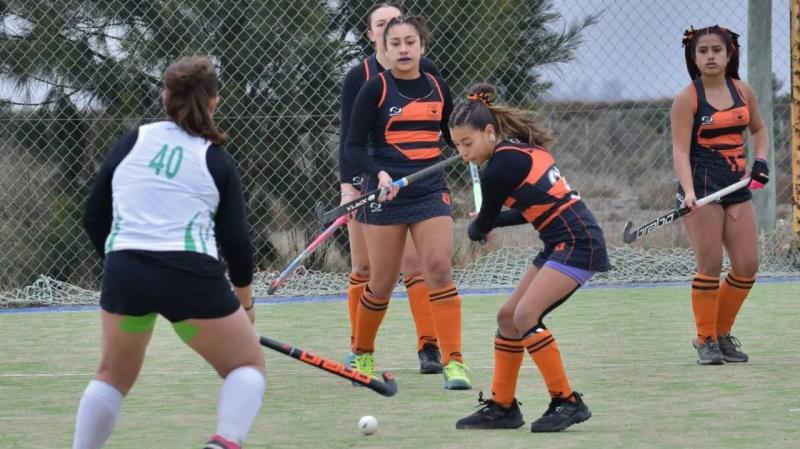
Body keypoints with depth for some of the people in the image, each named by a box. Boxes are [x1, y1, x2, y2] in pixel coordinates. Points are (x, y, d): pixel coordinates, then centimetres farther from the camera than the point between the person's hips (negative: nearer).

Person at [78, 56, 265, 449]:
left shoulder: (132, 142, 12)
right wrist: (245, 300, 19)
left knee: (113, 375, 25)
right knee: (248, 365, 13)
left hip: (123, 271, 3)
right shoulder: (217, 161, 8)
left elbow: (93, 217, 14)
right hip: (192, 276, -3)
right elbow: (236, 240, 4)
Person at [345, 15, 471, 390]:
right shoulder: (375, 89, -3)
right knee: (382, 284, 3)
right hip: (386, 193, -2)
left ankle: (453, 362, -13)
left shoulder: (437, 88, 9)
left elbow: (455, 136, 22)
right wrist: (378, 173, -24)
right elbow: (354, 147, -6)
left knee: (440, 270, -13)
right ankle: (362, 355, 26)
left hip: (431, 191, 2)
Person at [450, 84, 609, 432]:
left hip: (577, 243, -10)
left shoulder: (501, 166, -16)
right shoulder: (520, 148, 11)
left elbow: (483, 225, -2)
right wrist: (488, 223, 20)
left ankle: (567, 402, -14)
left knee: (525, 315, -18)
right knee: (508, 316, 10)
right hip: (562, 244, 10)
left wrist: (475, 230, 20)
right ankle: (502, 406, 17)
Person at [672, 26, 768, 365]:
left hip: (736, 187, 5)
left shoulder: (742, 92, 7)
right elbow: (680, 150, -14)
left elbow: (758, 129, 24)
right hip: (702, 188, -5)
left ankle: (722, 333, 19)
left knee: (747, 266, 2)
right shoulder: (687, 99, -8)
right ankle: (705, 340, 5)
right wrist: (688, 192, -28)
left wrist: (760, 161, 6)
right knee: (710, 266, -8)